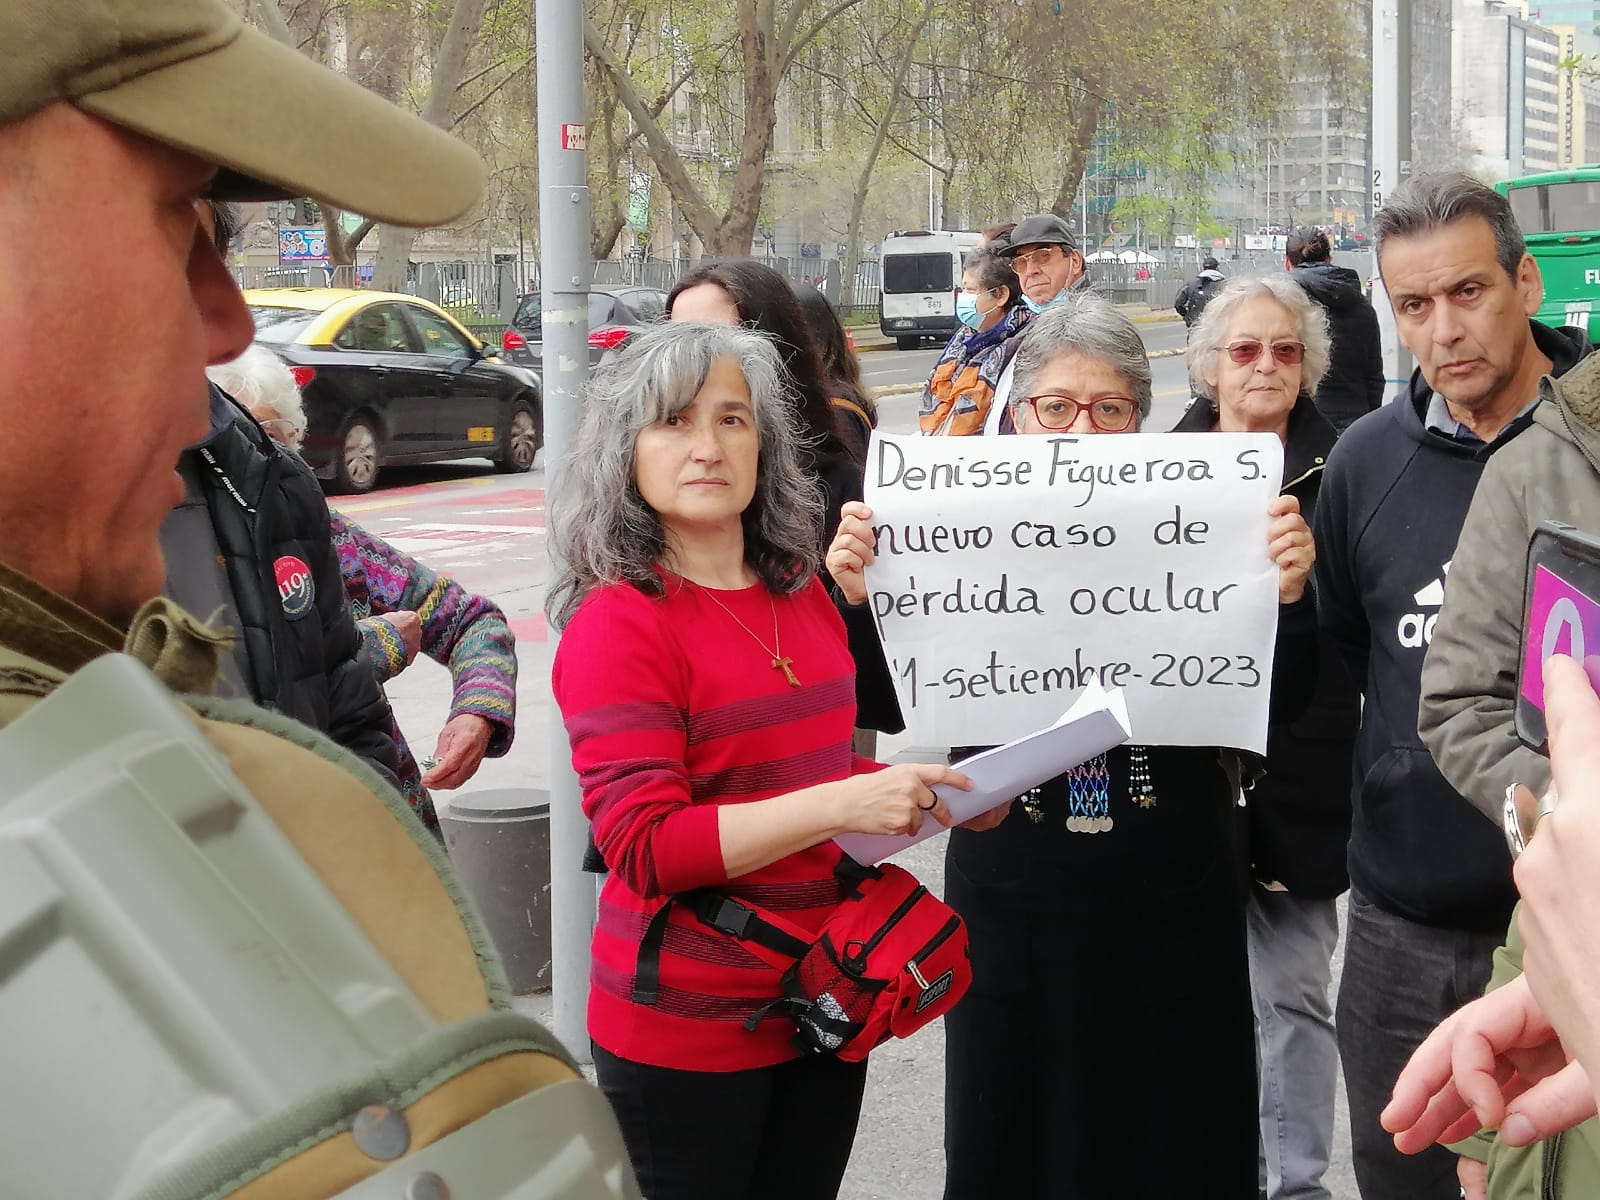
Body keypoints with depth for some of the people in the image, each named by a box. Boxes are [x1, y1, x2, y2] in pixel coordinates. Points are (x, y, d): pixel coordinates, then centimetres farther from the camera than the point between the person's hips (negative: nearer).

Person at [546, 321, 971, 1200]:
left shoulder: (800, 593, 6)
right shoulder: (617, 622, -15)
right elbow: (642, 846, -22)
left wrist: (927, 796, 2)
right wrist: (840, 805, -30)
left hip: (824, 1005, 7)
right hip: (688, 1032, -6)